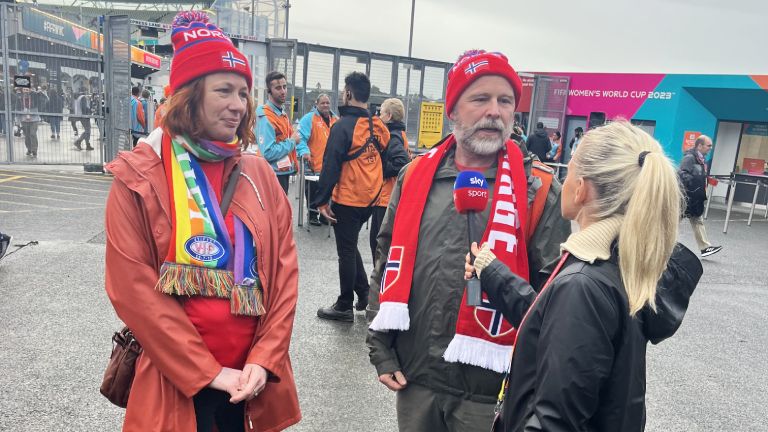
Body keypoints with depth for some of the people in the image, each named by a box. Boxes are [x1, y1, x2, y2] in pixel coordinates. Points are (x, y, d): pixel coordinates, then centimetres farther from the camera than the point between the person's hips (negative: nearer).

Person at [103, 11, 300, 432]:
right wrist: (208, 371, -12)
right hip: (175, 381, -3)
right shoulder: (138, 177, -7)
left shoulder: (259, 174, 2)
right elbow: (133, 288, -11)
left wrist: (265, 358, -8)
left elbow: (284, 270, 0)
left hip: (253, 376, 3)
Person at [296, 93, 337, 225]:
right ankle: (312, 215, 21)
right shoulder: (309, 118, -6)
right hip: (314, 165, -5)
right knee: (313, 192, 7)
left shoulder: (336, 120, 11)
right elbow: (301, 136, -15)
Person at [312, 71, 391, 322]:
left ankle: (345, 306, 16)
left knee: (346, 252, 5)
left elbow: (331, 165, -17)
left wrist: (322, 200, -12)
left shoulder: (343, 126, -15)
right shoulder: (378, 127, 5)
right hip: (369, 199, 7)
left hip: (346, 200, -7)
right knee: (351, 247, 23)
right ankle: (364, 294, 28)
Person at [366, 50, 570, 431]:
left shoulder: (538, 191, -7)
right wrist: (381, 350, 6)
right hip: (414, 378, 3)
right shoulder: (416, 176, 1)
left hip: (490, 390, -2)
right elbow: (387, 264, 7)